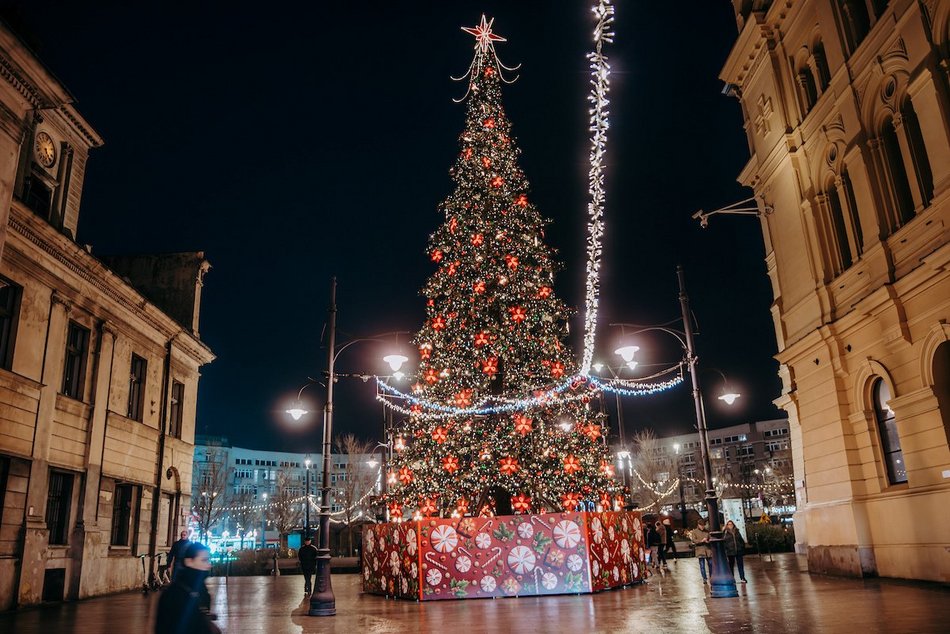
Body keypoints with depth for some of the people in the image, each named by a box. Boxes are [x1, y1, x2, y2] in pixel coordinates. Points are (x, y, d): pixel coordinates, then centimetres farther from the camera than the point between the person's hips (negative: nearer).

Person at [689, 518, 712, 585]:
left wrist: (708, 541, -7)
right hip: (700, 550, -3)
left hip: (708, 549, 3)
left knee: (710, 564, 5)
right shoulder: (694, 532, 2)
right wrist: (702, 541, -17)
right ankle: (704, 579, 4)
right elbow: (693, 540, -5)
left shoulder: (707, 531, 12)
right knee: (702, 565, -2)